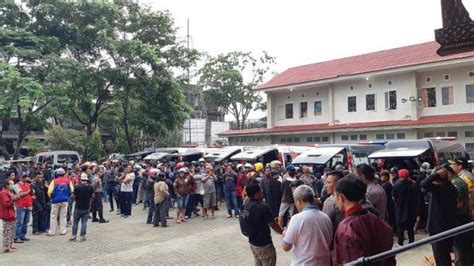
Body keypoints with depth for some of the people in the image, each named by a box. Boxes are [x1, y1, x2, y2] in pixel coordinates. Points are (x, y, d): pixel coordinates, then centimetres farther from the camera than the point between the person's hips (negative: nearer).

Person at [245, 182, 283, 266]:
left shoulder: (246, 206, -4)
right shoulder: (263, 207, -26)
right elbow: (273, 225, -15)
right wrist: (283, 231, 1)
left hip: (252, 242, 7)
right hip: (264, 244, -7)